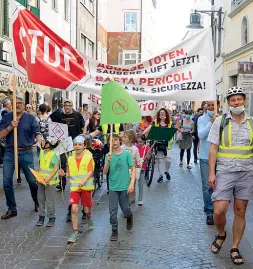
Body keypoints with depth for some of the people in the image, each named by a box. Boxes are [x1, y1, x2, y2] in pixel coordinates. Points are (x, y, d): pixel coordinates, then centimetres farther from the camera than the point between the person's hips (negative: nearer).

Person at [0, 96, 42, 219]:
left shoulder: (30, 118, 1)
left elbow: (37, 133, -8)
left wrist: (39, 141, -30)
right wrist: (10, 127, -16)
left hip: (26, 153, -1)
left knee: (32, 180, 5)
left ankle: (37, 203, 31)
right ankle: (12, 209, 15)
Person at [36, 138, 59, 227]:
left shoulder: (53, 154, -17)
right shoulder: (42, 152, 7)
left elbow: (56, 168, -18)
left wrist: (49, 178, -23)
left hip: (50, 181, -7)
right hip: (41, 179, 7)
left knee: (50, 200, 1)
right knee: (40, 198, 12)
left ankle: (51, 218, 14)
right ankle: (41, 217, 23)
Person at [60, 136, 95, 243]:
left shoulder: (89, 157, -5)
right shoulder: (70, 159, 8)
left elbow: (90, 171, -13)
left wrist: (83, 181, -27)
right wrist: (64, 174, -6)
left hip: (86, 187, -2)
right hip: (74, 187, 2)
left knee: (87, 209, 11)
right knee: (74, 209, -9)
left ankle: (89, 219, 46)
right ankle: (75, 232, 0)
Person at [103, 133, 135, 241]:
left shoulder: (126, 154, -5)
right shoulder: (108, 156, -1)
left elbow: (133, 169, -5)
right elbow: (105, 172, -7)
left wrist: (132, 184, -15)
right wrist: (108, 161, -25)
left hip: (124, 187, -1)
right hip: (113, 187, 1)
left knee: (125, 209, 9)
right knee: (113, 211, 3)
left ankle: (129, 217, 43)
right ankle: (114, 231, 19)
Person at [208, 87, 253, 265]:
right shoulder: (221, 122, 0)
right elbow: (213, 148, -1)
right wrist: (211, 173, -8)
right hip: (224, 172, -2)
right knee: (219, 211, -7)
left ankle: (235, 248, 23)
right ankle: (221, 234, 25)